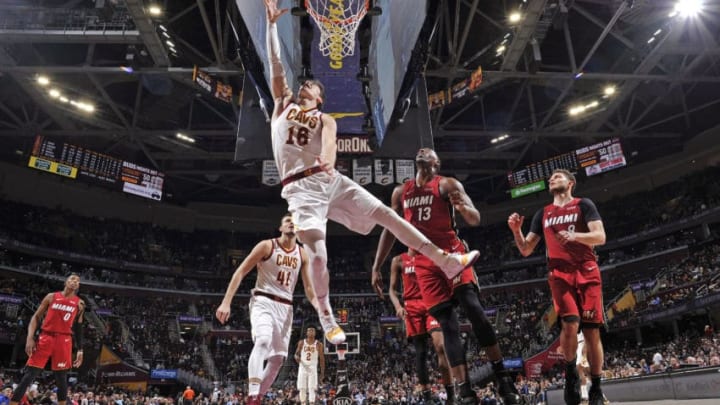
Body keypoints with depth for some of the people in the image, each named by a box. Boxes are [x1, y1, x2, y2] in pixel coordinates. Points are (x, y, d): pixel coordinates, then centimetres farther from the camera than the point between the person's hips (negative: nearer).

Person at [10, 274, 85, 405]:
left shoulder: (79, 303, 9)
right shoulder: (51, 297, 7)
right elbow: (36, 317, 7)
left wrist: (80, 350, 7)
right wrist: (30, 337, -7)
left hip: (64, 340, 1)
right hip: (45, 337, 0)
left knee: (61, 378, 3)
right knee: (30, 374, -5)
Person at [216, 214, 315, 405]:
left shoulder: (302, 254, 8)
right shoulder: (267, 245, -6)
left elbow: (308, 287, 12)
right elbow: (240, 272, -7)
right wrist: (226, 302, -16)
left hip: (286, 307, 6)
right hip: (263, 301, -5)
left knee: (278, 358, 6)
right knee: (263, 341, -31)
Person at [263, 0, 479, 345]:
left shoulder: (325, 119, 17)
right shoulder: (283, 104, 20)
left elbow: (329, 141, -7)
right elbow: (275, 63, 11)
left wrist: (328, 160, -31)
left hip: (330, 179, 2)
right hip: (300, 188, -1)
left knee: (384, 213, -7)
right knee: (317, 253, -14)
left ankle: (446, 261, -3)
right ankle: (325, 316, 7)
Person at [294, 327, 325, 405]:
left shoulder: (318, 344, -1)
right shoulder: (301, 343, 3)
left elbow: (322, 359, 2)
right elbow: (296, 353, 10)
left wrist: (322, 372, -2)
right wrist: (297, 357, -16)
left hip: (312, 368, -1)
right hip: (302, 368, 2)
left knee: (312, 389, -8)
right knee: (302, 388, 2)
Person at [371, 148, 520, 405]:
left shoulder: (448, 184, 3)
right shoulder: (401, 192, 15)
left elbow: (475, 220, -4)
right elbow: (390, 230, 18)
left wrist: (461, 206, -29)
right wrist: (376, 267, 12)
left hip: (451, 254, -2)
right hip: (424, 263, 3)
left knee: (475, 311, -16)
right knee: (448, 325, -3)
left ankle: (502, 377, -2)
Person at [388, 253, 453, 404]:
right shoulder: (399, 260, 10)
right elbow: (392, 289, 8)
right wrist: (398, 306, -9)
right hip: (412, 307, 0)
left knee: (441, 346, -16)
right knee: (420, 352, 0)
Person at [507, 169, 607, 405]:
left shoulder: (584, 205, 8)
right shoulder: (543, 213, 18)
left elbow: (600, 237, -4)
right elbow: (525, 250, 15)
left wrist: (574, 236, -22)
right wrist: (516, 230, -4)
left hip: (586, 272, -1)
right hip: (560, 274, 2)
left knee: (592, 331, -2)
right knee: (570, 323, -21)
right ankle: (570, 372, 0)